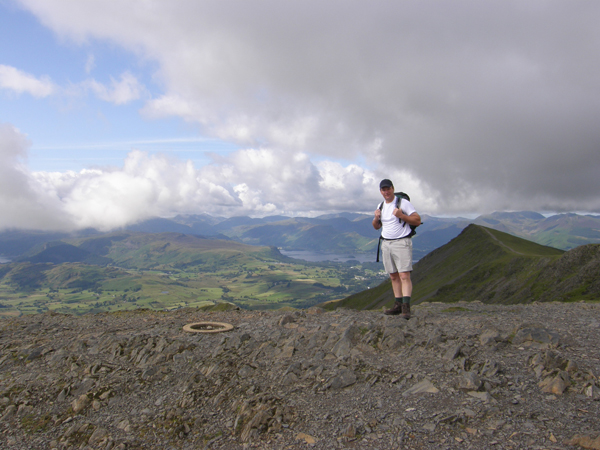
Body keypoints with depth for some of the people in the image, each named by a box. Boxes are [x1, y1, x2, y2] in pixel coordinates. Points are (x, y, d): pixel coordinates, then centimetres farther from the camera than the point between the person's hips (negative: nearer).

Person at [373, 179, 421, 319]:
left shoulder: (403, 202, -5)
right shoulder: (381, 206, 14)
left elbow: (417, 220, -8)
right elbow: (376, 227, 21)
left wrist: (401, 215, -21)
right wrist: (376, 218, 0)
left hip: (402, 243, -6)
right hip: (386, 244, 6)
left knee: (404, 276, -14)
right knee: (393, 276, 8)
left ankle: (406, 307, -18)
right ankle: (398, 305, 13)